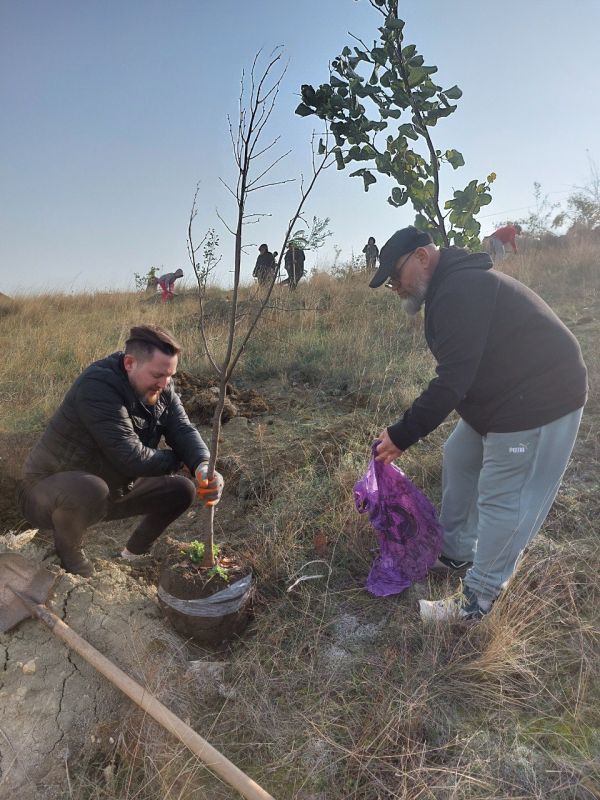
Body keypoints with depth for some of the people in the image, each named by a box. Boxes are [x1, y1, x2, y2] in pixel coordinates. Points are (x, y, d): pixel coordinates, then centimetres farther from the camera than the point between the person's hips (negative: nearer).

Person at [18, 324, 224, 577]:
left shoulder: (160, 389, -7)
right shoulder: (97, 385, -31)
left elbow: (183, 430, -14)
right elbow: (130, 457, -35)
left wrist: (202, 466, -35)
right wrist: (176, 459, -18)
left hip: (112, 490, 7)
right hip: (50, 492, -7)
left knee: (181, 490, 1)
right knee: (91, 490, -40)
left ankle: (134, 554, 22)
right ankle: (67, 552, -5)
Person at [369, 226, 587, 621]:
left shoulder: (460, 290, -23)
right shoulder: (455, 284, 12)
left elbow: (452, 381, -27)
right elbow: (459, 371, 13)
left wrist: (402, 435, -20)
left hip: (538, 403, -11)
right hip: (503, 395, 11)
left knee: (502, 502, -1)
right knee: (459, 461, 19)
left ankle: (477, 602, 16)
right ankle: (455, 554, 35)